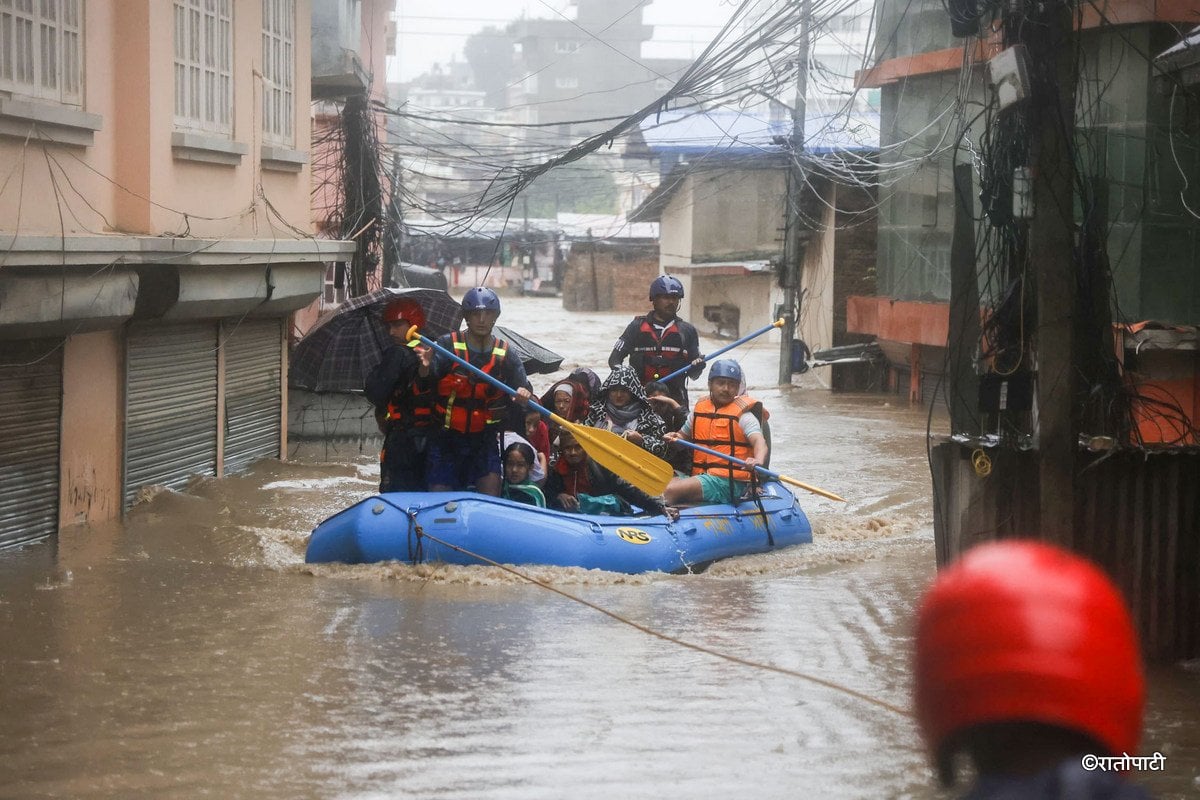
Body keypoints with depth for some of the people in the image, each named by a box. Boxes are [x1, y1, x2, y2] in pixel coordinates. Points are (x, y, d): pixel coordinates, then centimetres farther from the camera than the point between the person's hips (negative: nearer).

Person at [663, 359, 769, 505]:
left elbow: (759, 441, -16)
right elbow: (684, 435, 29)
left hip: (728, 482, -6)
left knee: (671, 491, -26)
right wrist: (675, 438, 3)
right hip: (700, 476, 6)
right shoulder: (699, 408, 15)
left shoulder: (743, 414, -3)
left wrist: (758, 461, -40)